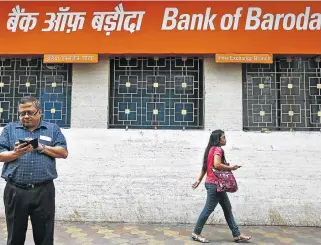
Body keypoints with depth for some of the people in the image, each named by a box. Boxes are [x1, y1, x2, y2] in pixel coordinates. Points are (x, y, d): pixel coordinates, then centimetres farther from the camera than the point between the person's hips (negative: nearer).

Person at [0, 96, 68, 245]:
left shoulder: (52, 129, 9)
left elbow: (63, 153, 2)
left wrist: (42, 148, -11)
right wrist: (16, 153, -14)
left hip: (44, 191, -1)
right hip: (15, 191, 1)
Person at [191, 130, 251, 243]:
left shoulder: (212, 149, 15)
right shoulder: (218, 149, -12)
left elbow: (205, 166, 15)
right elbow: (217, 164, -27)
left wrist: (199, 180, 15)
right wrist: (230, 168, -12)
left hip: (215, 184, 10)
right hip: (214, 184, -10)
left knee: (227, 208, 11)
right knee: (209, 209, -1)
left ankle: (237, 235, 17)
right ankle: (196, 233, 10)